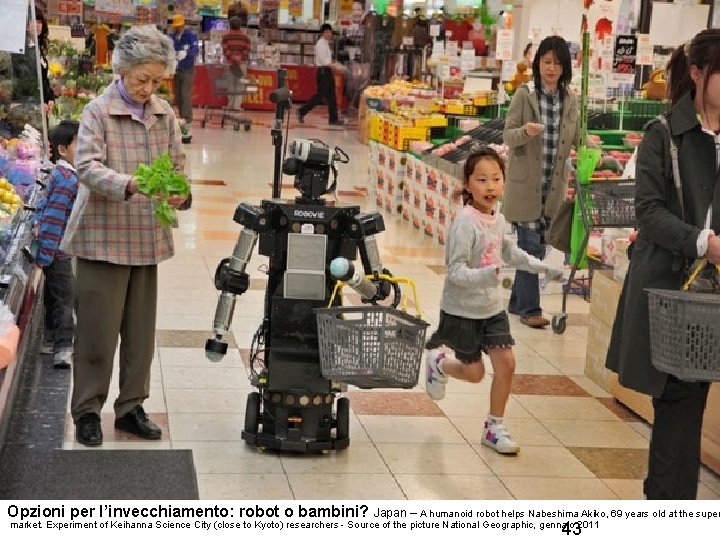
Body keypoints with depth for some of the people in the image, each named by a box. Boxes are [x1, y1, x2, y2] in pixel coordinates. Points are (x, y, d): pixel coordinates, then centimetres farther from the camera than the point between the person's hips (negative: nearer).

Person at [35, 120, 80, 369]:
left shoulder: (60, 174, 10)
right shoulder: (66, 179, -21)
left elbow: (45, 206, 19)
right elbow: (54, 218, -24)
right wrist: (45, 254, -23)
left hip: (55, 249, 10)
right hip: (58, 250, -10)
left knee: (54, 295, 19)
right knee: (65, 297, -5)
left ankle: (51, 340, 30)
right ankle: (63, 348, -2)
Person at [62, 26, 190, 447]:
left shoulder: (165, 115, 8)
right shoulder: (98, 112, -7)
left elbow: (177, 166, 9)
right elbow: (88, 167, -18)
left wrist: (180, 194, -14)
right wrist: (129, 185, -35)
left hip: (147, 238, 5)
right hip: (104, 236, -5)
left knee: (141, 331, 11)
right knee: (98, 331, 0)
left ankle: (131, 407, 24)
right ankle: (87, 411, 14)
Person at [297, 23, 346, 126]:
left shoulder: (326, 44, 16)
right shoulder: (320, 44, -13)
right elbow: (324, 61, -20)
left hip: (328, 72, 9)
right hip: (323, 71, -9)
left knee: (331, 97, 8)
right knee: (319, 96, -7)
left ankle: (334, 119, 10)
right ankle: (302, 112, 4)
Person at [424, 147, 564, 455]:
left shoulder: (498, 219, 0)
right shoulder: (465, 224, -23)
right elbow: (455, 271, -26)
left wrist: (542, 268, 21)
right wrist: (487, 275, -42)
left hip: (492, 307, 6)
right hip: (462, 310, -6)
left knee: (506, 362, -1)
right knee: (474, 372, 5)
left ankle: (494, 427, 16)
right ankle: (437, 362, 39)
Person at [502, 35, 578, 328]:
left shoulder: (570, 99, 6)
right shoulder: (524, 94, -5)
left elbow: (576, 140, 13)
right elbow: (507, 135, -7)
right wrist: (525, 132, -28)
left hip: (553, 184, 4)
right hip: (525, 183, -4)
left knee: (538, 247, 11)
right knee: (530, 245, -6)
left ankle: (518, 302, 24)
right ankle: (529, 308, 2)